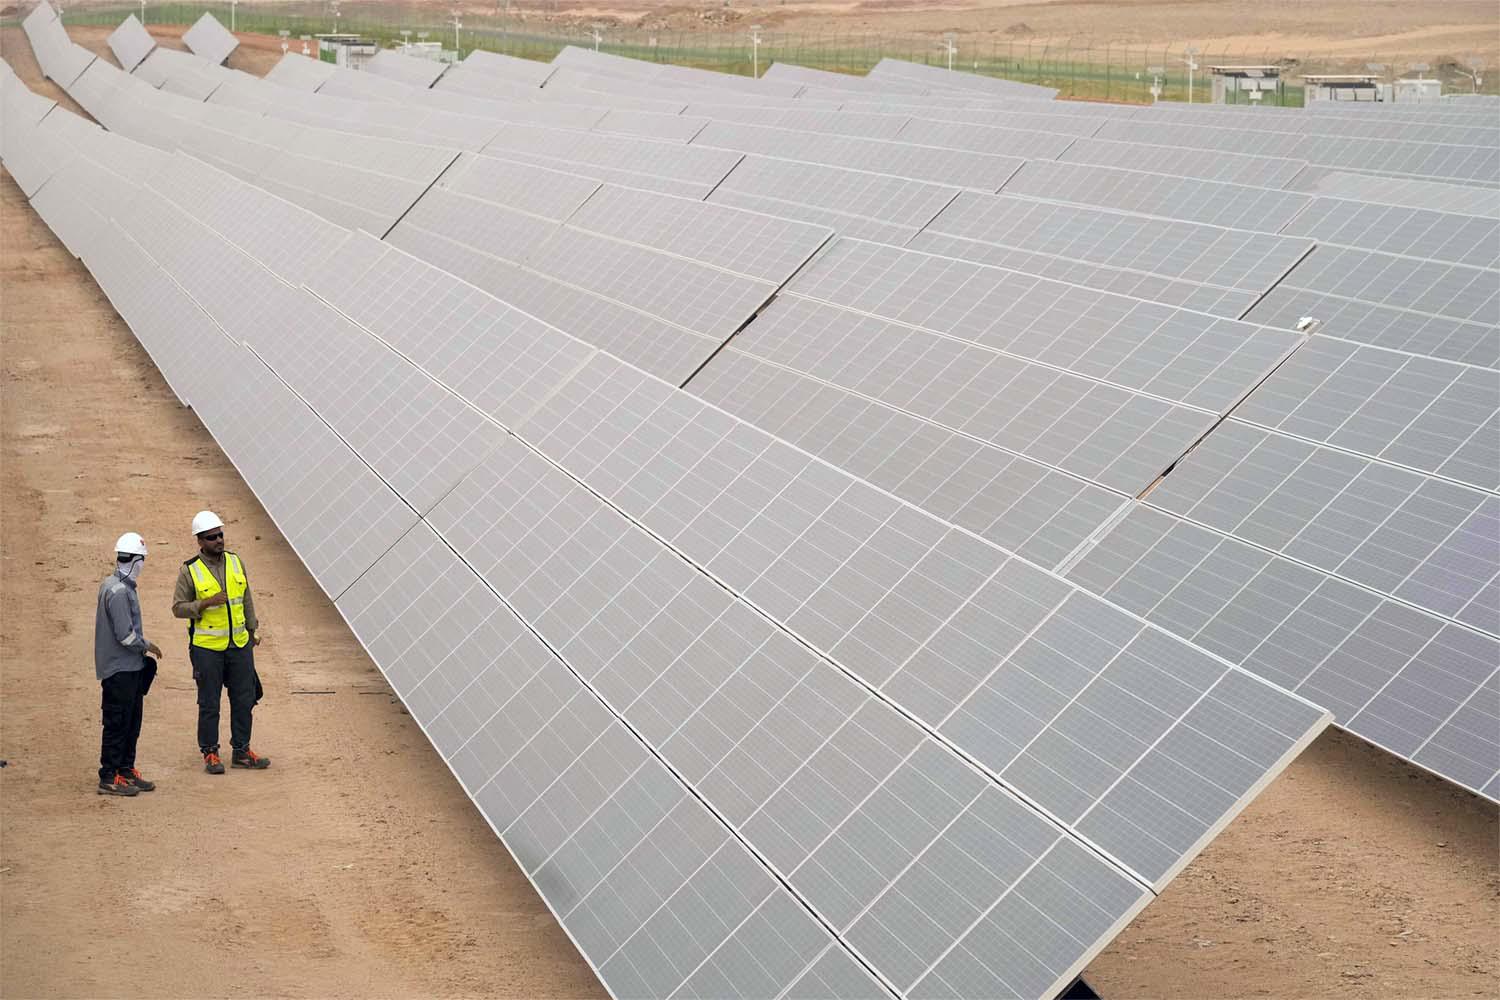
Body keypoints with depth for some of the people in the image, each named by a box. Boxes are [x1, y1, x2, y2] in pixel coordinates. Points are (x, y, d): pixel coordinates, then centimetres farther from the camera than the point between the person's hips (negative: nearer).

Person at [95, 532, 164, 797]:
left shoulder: (118, 586, 11)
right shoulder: (118, 591, -21)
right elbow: (125, 635, -24)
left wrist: (143, 645, 13)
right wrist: (147, 645, -8)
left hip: (131, 668, 10)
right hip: (119, 670, -10)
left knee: (131, 723, 16)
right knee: (117, 724, -2)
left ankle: (127, 771, 24)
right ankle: (109, 778, 4)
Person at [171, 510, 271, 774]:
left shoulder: (236, 563, 4)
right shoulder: (189, 571, -8)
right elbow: (178, 608, -7)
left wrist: (252, 631, 17)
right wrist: (205, 604, -22)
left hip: (239, 644, 4)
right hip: (207, 648, -4)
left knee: (244, 699, 8)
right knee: (209, 703, 4)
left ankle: (241, 752, 19)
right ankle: (210, 754, 15)